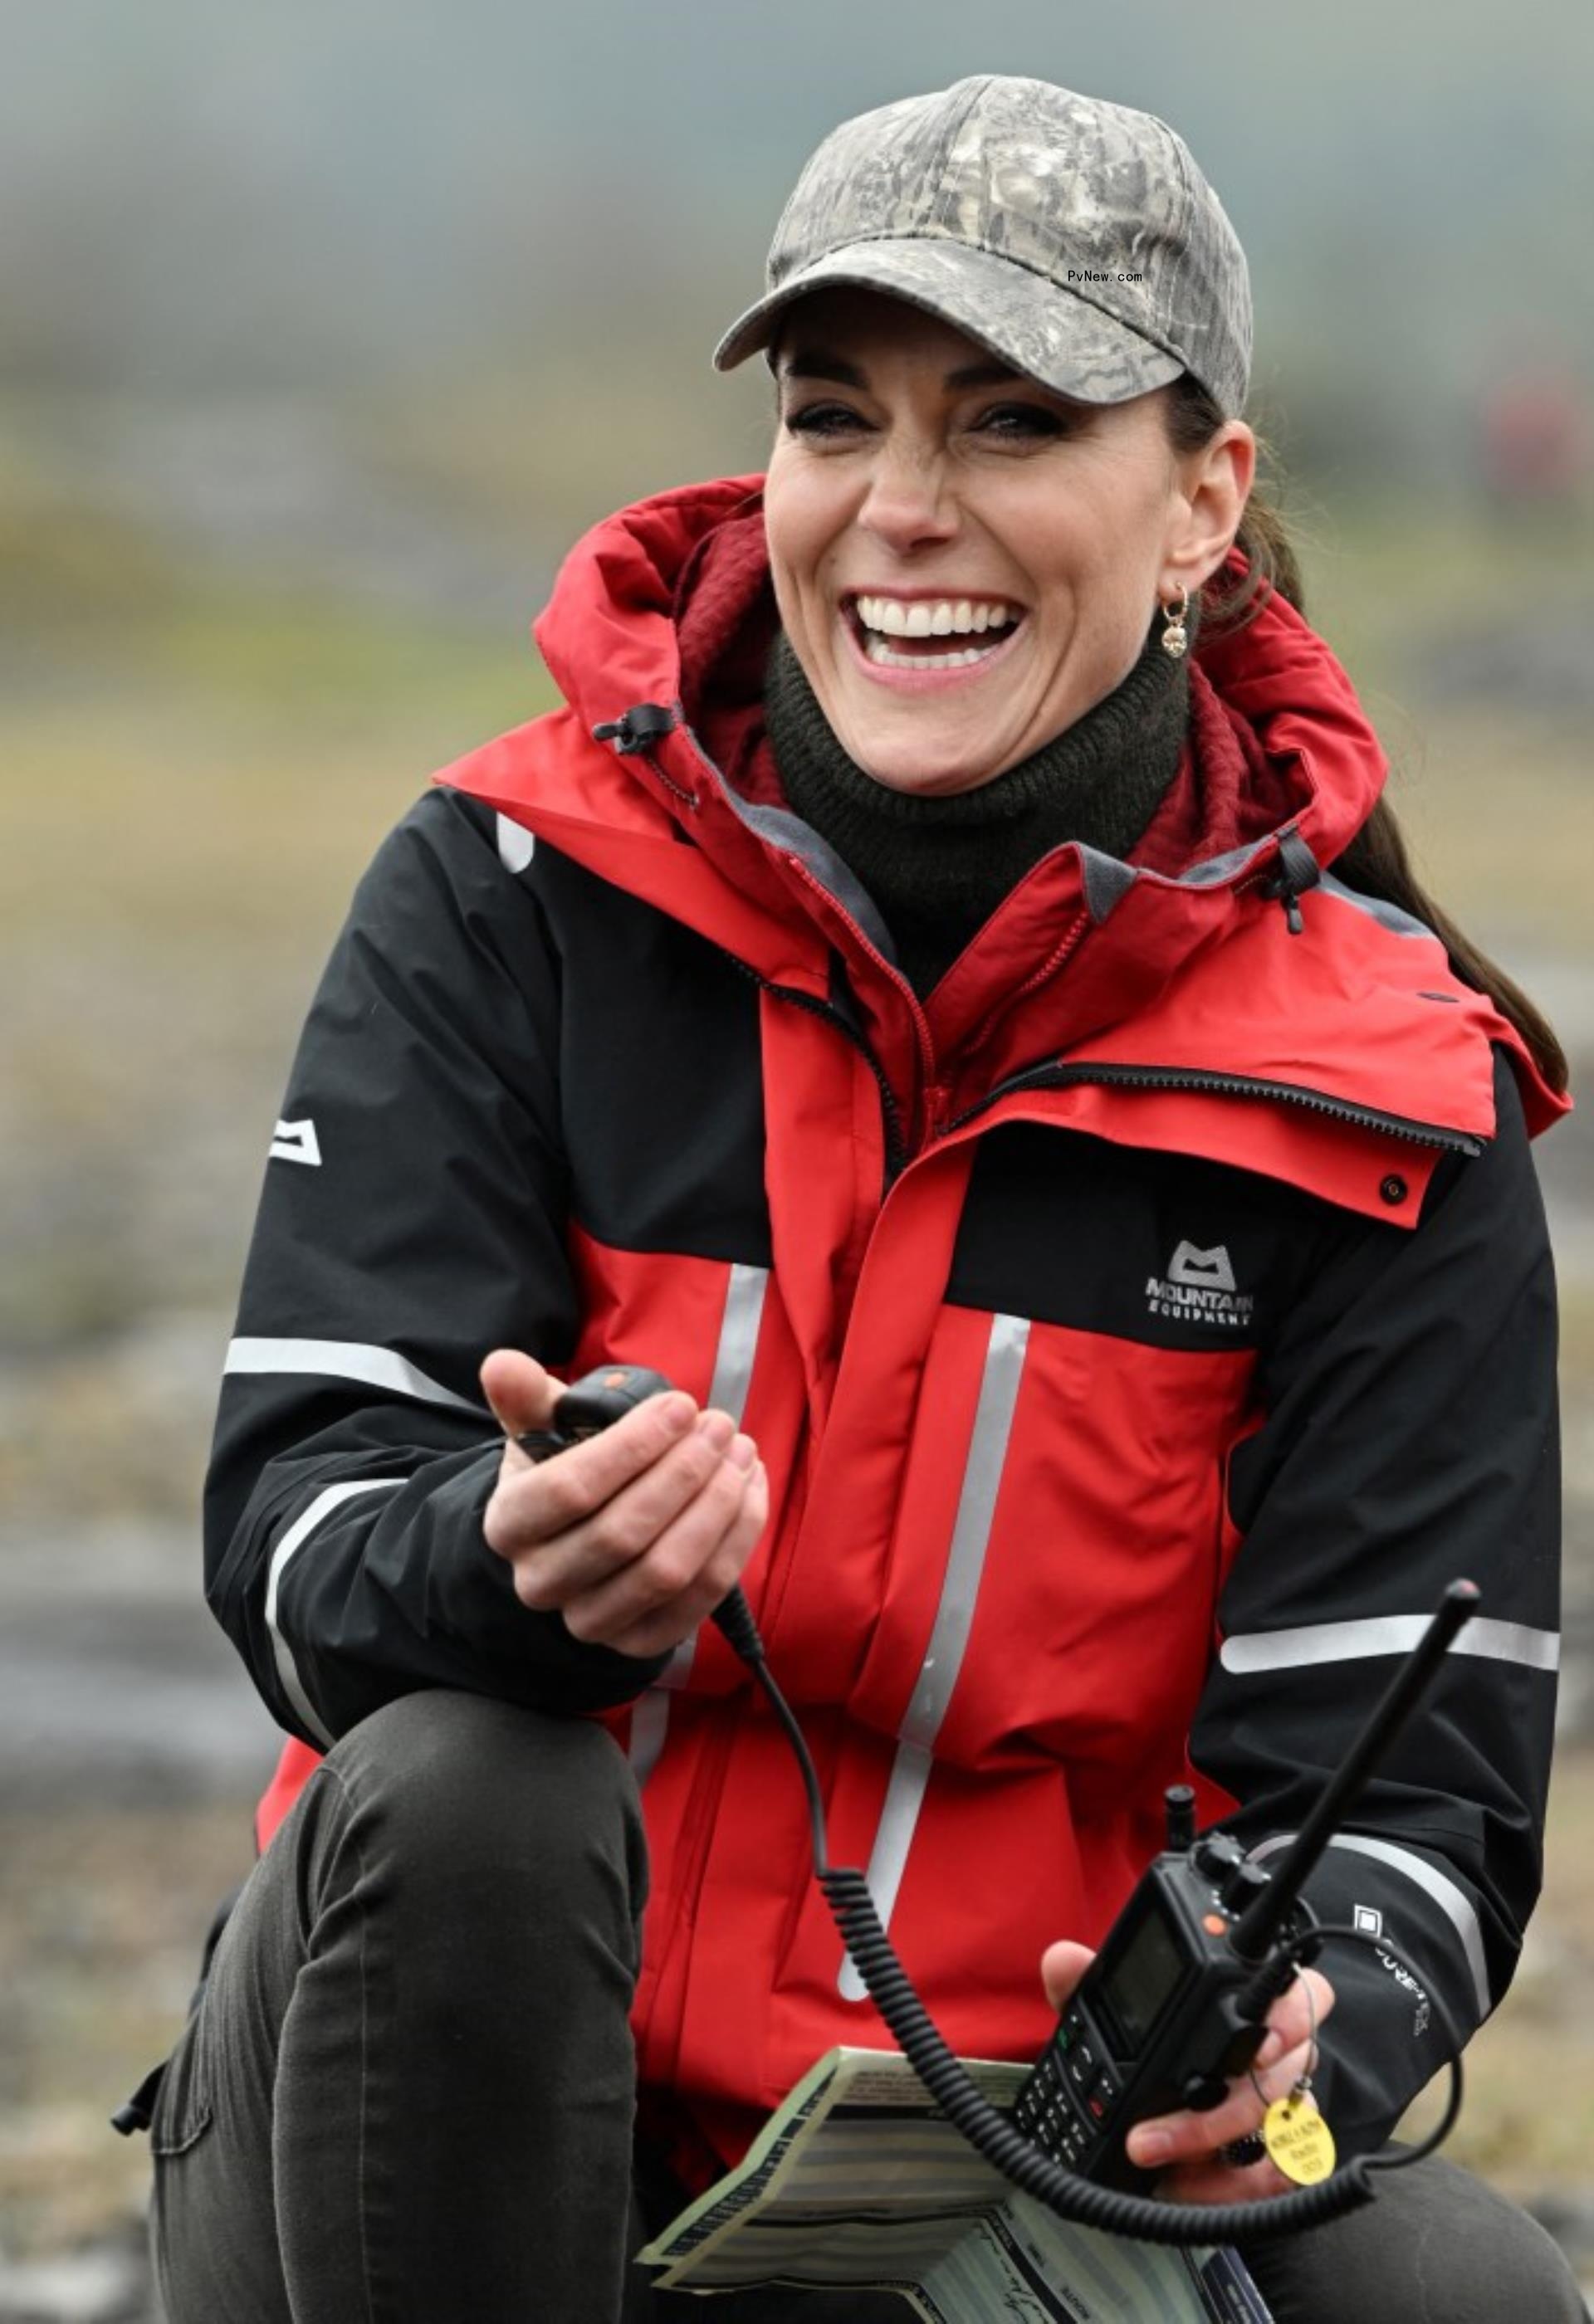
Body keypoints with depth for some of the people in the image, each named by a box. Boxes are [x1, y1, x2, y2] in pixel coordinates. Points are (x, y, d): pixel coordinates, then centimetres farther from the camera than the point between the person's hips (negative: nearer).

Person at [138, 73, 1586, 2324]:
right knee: (452, 1791, -32)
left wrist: (1287, 2032, -32)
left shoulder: (1382, 1103, -3)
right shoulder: (511, 893, -4)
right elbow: (298, 1529, -12)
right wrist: (516, 1565, -37)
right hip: (458, 2135, 0)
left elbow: (1407, 1786, -8)